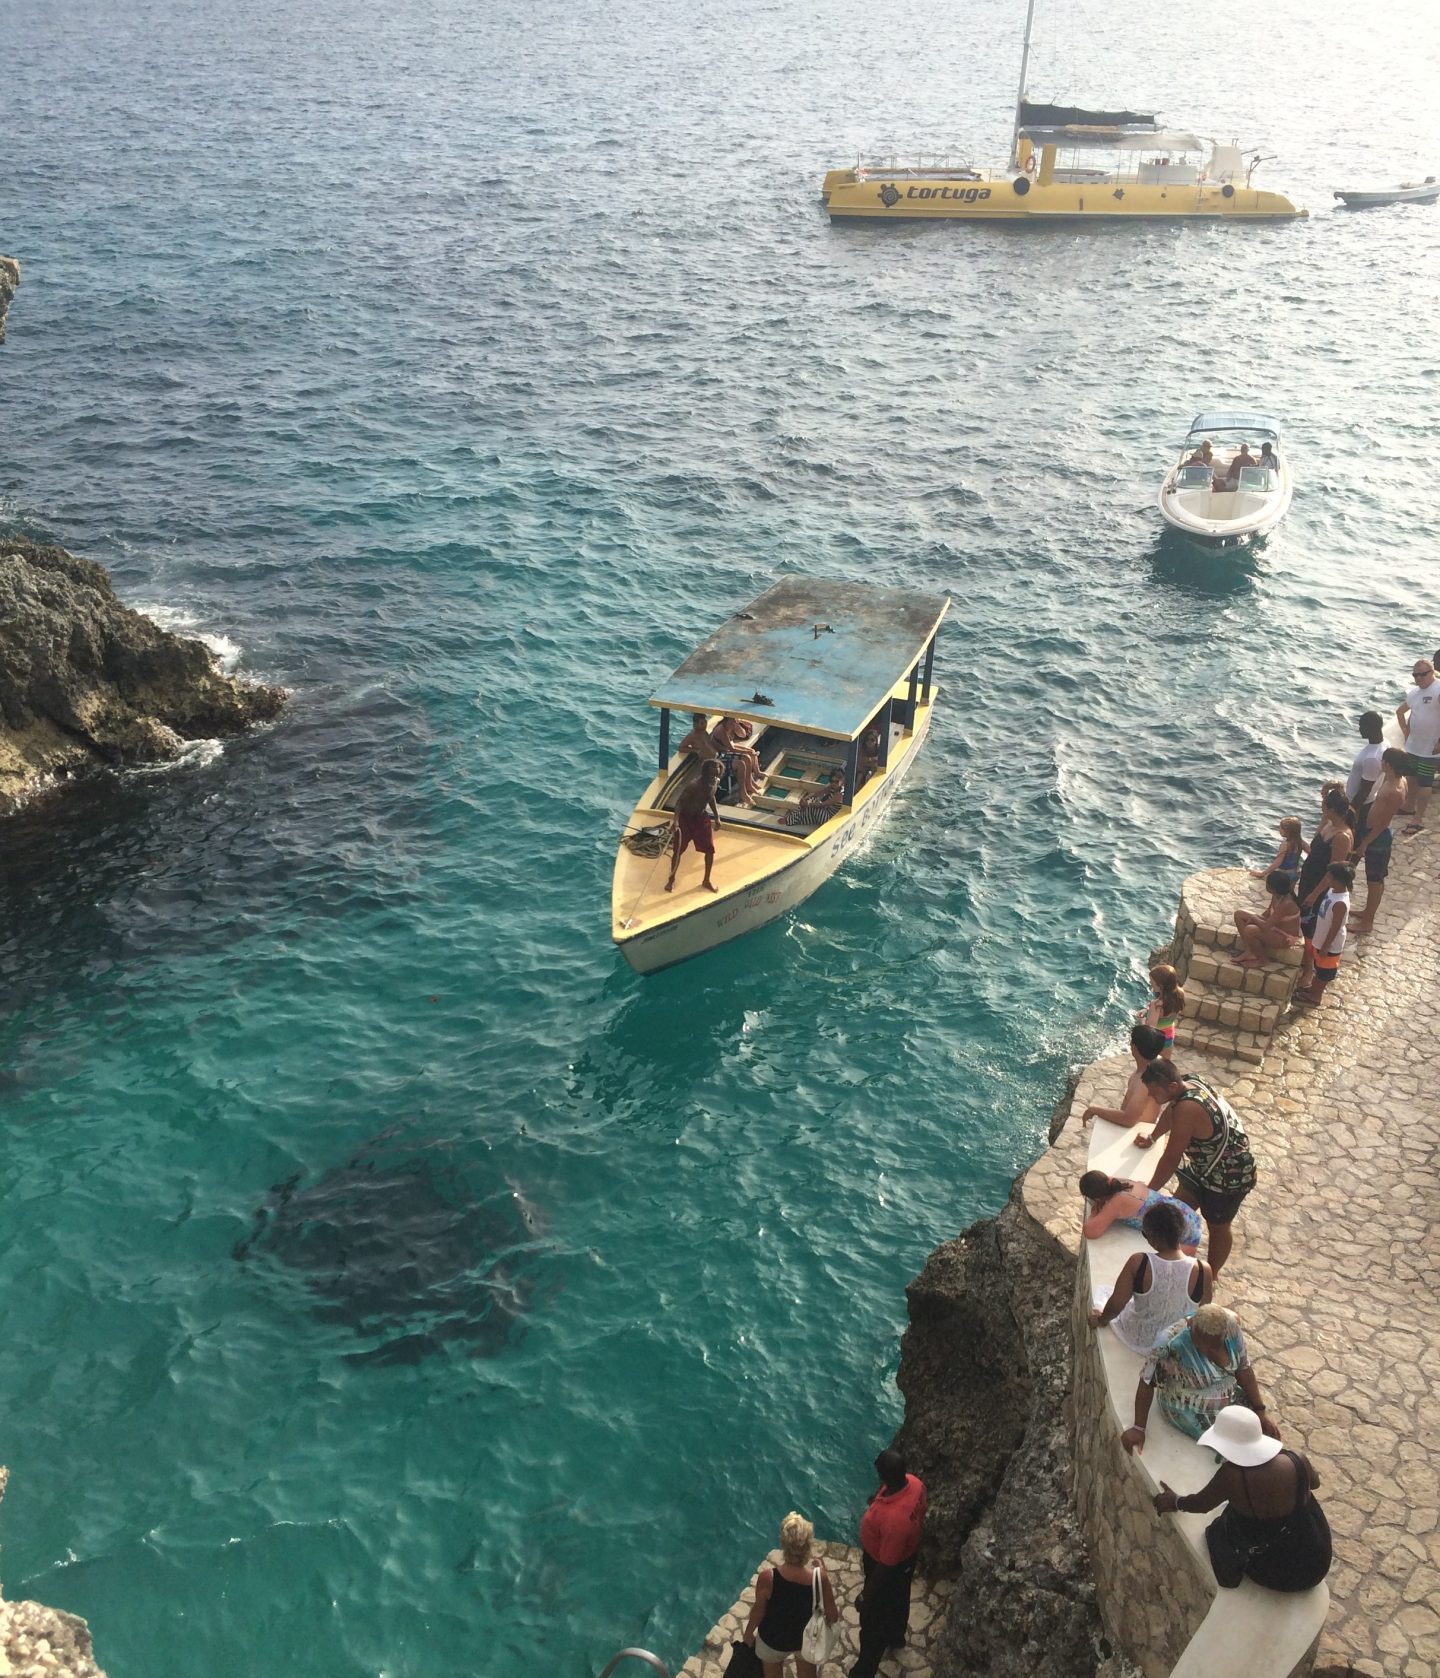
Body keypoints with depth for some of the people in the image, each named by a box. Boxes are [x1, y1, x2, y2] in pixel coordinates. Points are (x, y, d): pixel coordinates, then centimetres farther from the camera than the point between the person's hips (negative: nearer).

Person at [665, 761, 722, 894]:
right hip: (686, 818, -6)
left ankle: (706, 880, 22)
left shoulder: (716, 783, -9)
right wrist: (676, 821, -39)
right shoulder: (694, 786, -30)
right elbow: (679, 802, -27)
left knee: (710, 849, 4)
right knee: (678, 850, 2)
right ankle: (671, 880, 21)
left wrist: (717, 816, 13)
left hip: (701, 817, 6)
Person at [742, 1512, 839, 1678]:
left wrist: (748, 1633, 4)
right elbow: (833, 1616, -17)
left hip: (774, 1640, -1)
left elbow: (758, 1611, -17)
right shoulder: (819, 1577, -33)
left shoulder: (767, 1578, -37)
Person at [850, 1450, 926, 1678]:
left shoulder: (893, 1519, -47)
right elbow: (919, 1515, 2)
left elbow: (886, 1565, -31)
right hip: (907, 1556, 7)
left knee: (873, 1622, 18)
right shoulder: (913, 1483, -24)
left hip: (891, 1569, -7)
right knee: (898, 1601, 36)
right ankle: (896, 1637, 64)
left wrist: (867, 1596, -17)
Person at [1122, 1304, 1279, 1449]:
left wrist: (1261, 1411, -9)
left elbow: (1243, 1369, -6)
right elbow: (1147, 1383, -24)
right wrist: (1138, 1427, -23)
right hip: (1192, 1412, -6)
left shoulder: (1231, 1326, -18)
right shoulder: (1170, 1345, -33)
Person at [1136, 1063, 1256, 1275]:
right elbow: (1170, 1111, 11)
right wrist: (1152, 1137, 22)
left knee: (1217, 1227, 15)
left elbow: (1170, 1160, -31)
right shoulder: (1187, 1081, -13)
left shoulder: (1187, 1109, -39)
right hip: (1204, 1164, 8)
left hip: (1227, 1174, -8)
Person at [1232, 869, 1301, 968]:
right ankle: (1250, 951, 7)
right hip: (1276, 926, 9)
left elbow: (1266, 926, -34)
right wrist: (1255, 919, -5)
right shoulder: (1277, 895, -9)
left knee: (1249, 930, -31)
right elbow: (1268, 913, 9)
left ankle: (1263, 959, -3)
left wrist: (1254, 918, -16)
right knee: (1239, 914, 2)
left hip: (1286, 937, -9)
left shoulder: (1286, 904, -35)